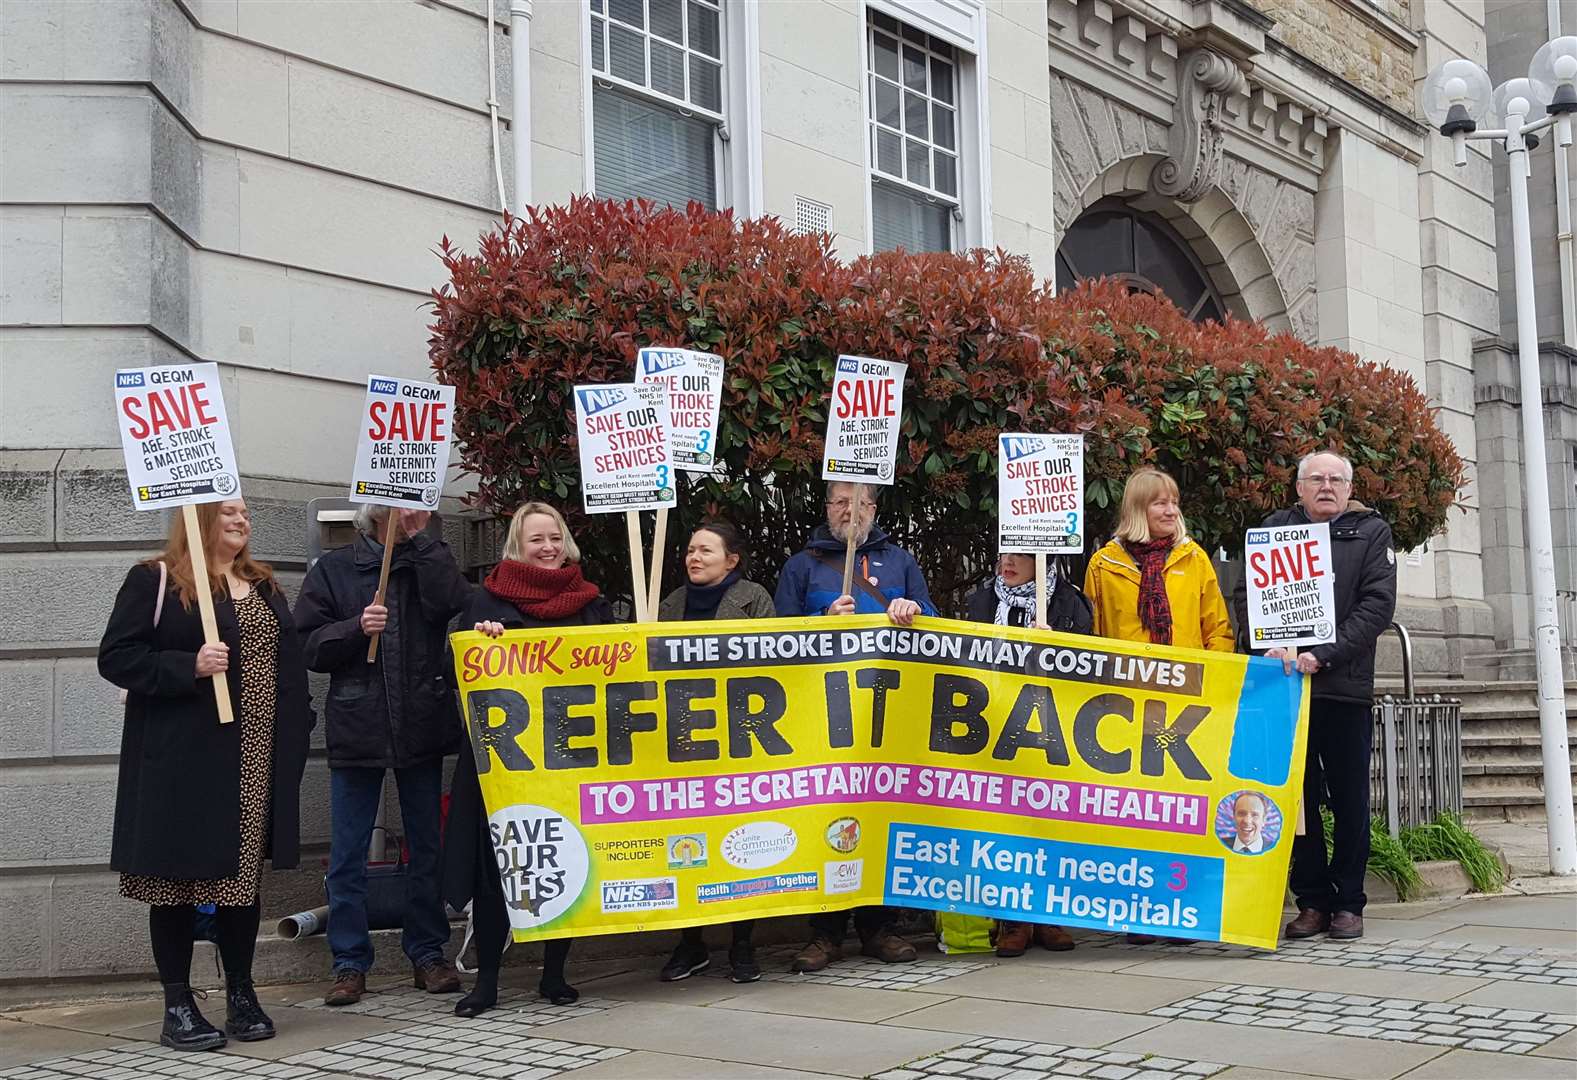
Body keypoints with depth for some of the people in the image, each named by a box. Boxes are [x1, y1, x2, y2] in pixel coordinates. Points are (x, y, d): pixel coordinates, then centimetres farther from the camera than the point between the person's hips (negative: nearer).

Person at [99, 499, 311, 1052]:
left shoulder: (265, 587, 17)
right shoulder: (155, 581, -4)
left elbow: (290, 663, 20)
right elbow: (115, 656, -9)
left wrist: (296, 733, 10)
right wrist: (188, 667, -21)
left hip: (257, 759, 6)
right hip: (182, 758, -6)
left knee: (243, 872, 10)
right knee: (179, 874, 1)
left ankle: (241, 996, 20)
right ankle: (178, 1007, 9)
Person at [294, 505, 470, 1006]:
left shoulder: (430, 561, 8)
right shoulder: (334, 569, 4)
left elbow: (452, 603, -14)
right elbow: (308, 644, -1)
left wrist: (419, 538, -11)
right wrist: (356, 627, -17)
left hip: (423, 726, 1)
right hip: (356, 729, -1)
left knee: (426, 847, 10)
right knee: (347, 855, 2)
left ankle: (427, 953, 21)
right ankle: (349, 963, 11)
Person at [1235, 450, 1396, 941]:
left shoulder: (1372, 532, 6)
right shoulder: (1274, 528, 11)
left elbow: (1378, 604, -4)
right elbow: (1246, 593, 6)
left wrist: (1323, 655, -15)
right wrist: (1272, 647, -12)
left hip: (1345, 686, -1)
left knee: (1349, 800, 4)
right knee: (1297, 797, 5)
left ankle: (1348, 904, 14)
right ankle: (1312, 902, 13)